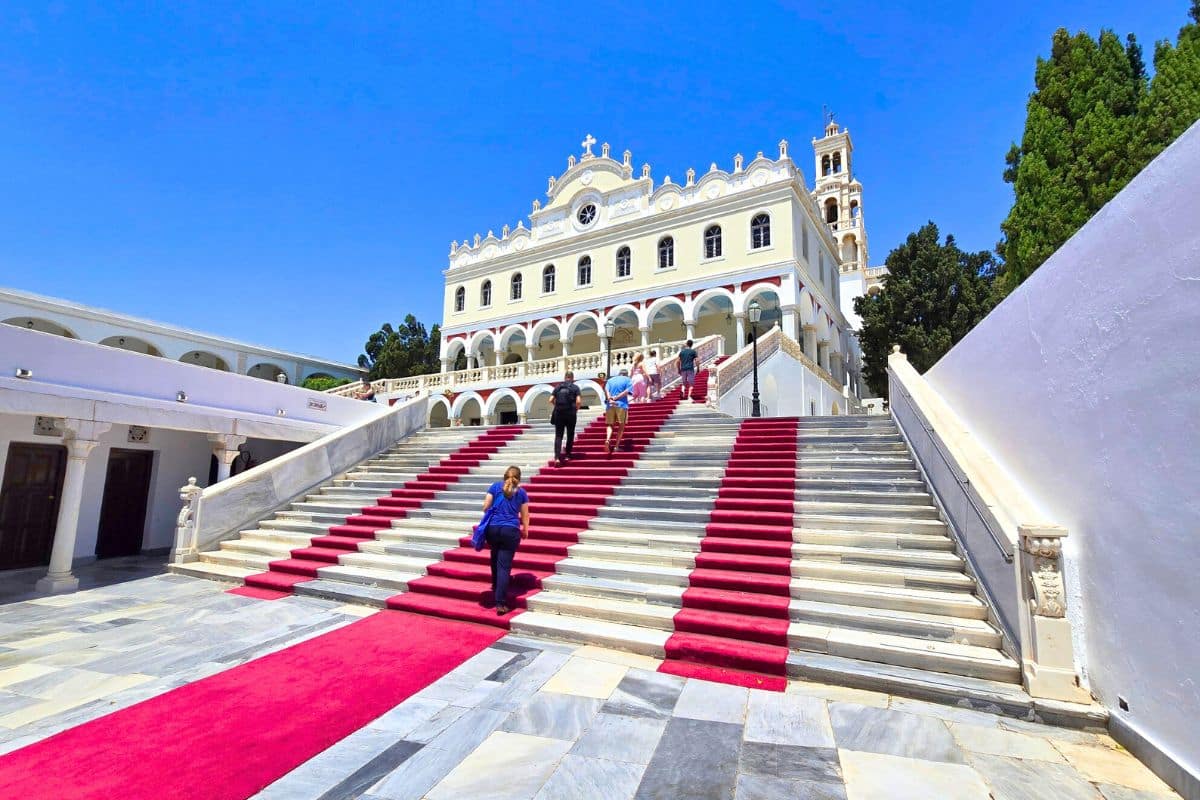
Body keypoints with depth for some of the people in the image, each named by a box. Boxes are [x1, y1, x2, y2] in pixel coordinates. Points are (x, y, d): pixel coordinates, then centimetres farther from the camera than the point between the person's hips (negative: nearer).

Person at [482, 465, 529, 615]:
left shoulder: (495, 486, 9)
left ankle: (495, 586, 43)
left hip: (492, 528, 2)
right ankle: (500, 604, -7)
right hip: (511, 531, -2)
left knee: (495, 559, 26)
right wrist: (525, 530, 28)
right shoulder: (521, 492, 8)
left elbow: (485, 507, 4)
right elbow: (524, 515, 12)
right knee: (505, 566, -3)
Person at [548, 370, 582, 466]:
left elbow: (551, 400, 1)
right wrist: (576, 409, 6)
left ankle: (557, 457, -11)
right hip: (570, 414, -2)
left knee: (558, 436, 2)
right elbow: (578, 401, -11)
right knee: (570, 435, 13)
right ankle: (567, 456, 18)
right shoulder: (575, 387, 0)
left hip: (558, 414, 2)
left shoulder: (558, 387, 7)